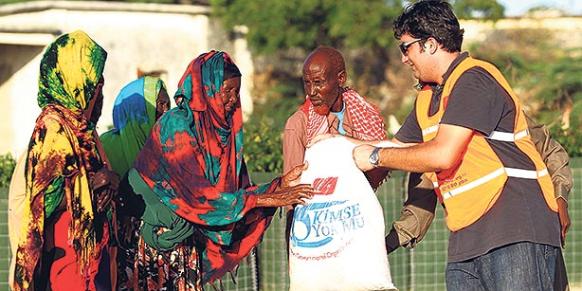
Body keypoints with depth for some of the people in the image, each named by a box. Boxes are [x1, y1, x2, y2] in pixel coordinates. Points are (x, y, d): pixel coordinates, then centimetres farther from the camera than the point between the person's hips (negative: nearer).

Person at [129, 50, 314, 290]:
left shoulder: (222, 130, 8)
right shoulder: (176, 126, -15)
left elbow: (238, 189, 8)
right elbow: (199, 195, -20)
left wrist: (281, 184, -7)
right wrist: (267, 199, -19)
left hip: (190, 240, 7)